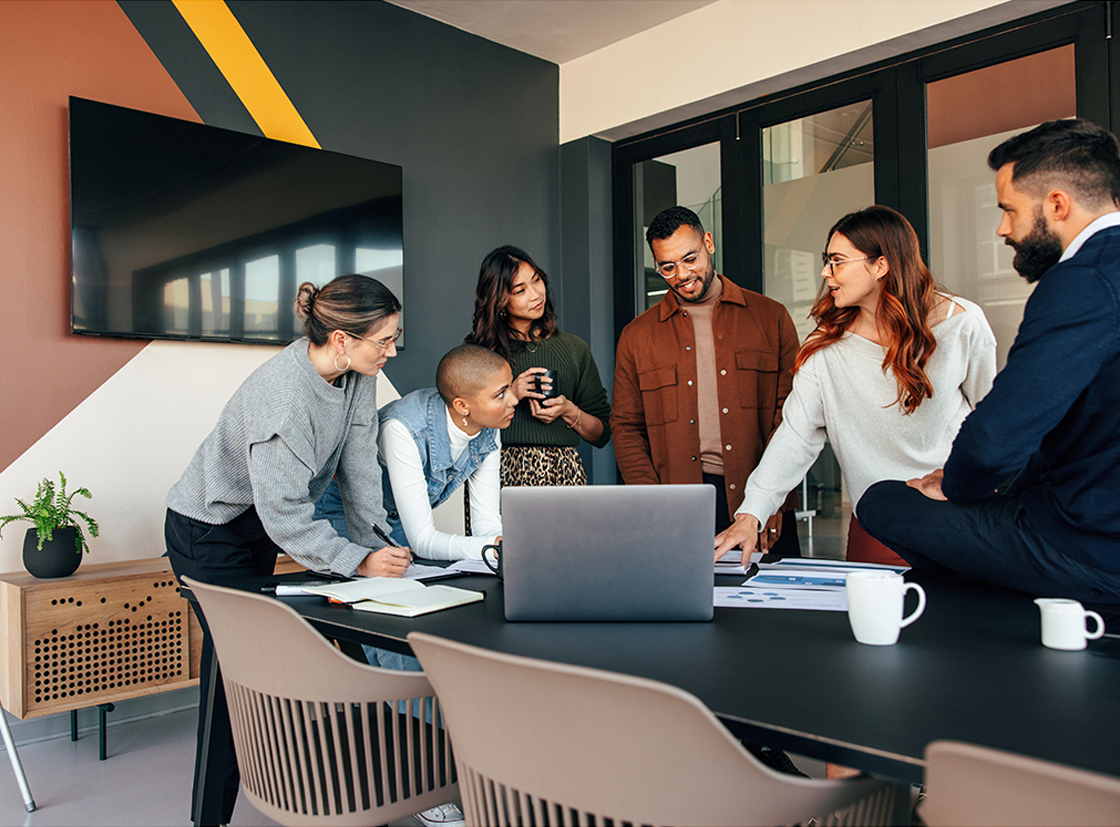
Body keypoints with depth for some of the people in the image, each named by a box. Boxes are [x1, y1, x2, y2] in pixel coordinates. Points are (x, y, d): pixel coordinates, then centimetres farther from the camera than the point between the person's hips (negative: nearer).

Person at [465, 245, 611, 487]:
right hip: (500, 474, -1)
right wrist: (509, 395, -8)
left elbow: (602, 434, 14)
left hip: (561, 474, 1)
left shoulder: (574, 348, 10)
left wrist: (569, 411, -4)